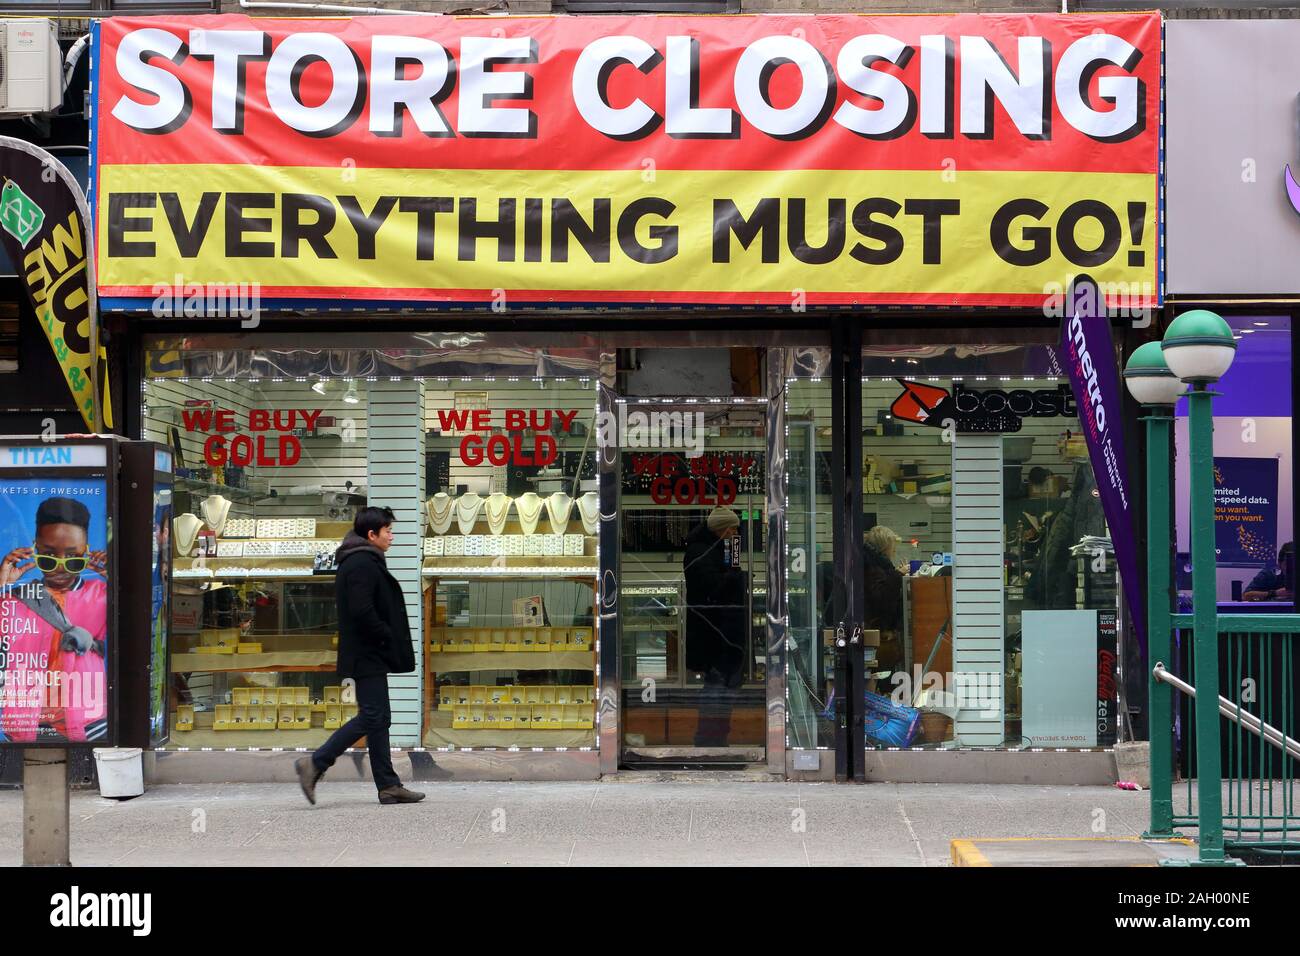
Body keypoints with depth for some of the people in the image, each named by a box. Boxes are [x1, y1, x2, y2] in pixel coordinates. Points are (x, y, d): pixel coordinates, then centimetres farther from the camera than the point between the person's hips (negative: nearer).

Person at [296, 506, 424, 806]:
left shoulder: (356, 562, 17)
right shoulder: (363, 564, -16)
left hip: (367, 656, 11)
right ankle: (315, 764, -6)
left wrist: (386, 638, 13)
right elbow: (362, 611, -25)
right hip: (367, 656, -11)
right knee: (370, 717, -9)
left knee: (378, 718, 10)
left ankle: (388, 786, 11)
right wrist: (387, 636, -14)